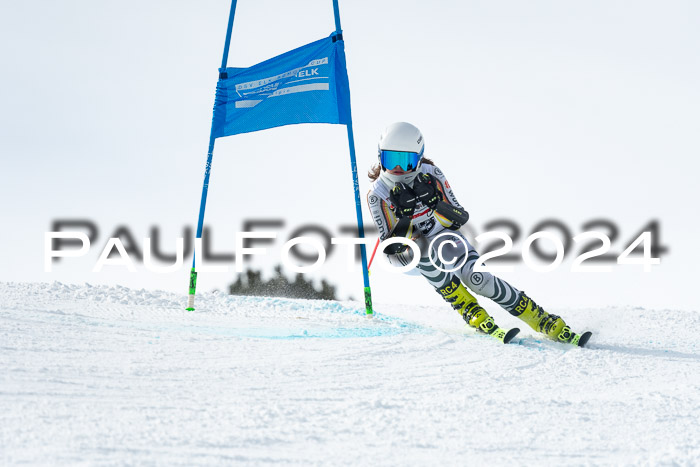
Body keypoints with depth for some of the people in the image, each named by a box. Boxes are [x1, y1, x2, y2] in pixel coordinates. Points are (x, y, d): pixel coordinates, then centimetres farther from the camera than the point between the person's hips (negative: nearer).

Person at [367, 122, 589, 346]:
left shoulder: (430, 174, -14)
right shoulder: (378, 195, -18)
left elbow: (461, 218, -14)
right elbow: (391, 248, -20)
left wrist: (435, 201, -33)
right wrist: (403, 215, -37)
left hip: (444, 236, 1)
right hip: (408, 257, -1)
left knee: (477, 279, -24)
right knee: (421, 244, -36)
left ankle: (551, 326, -18)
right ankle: (477, 318, -29)